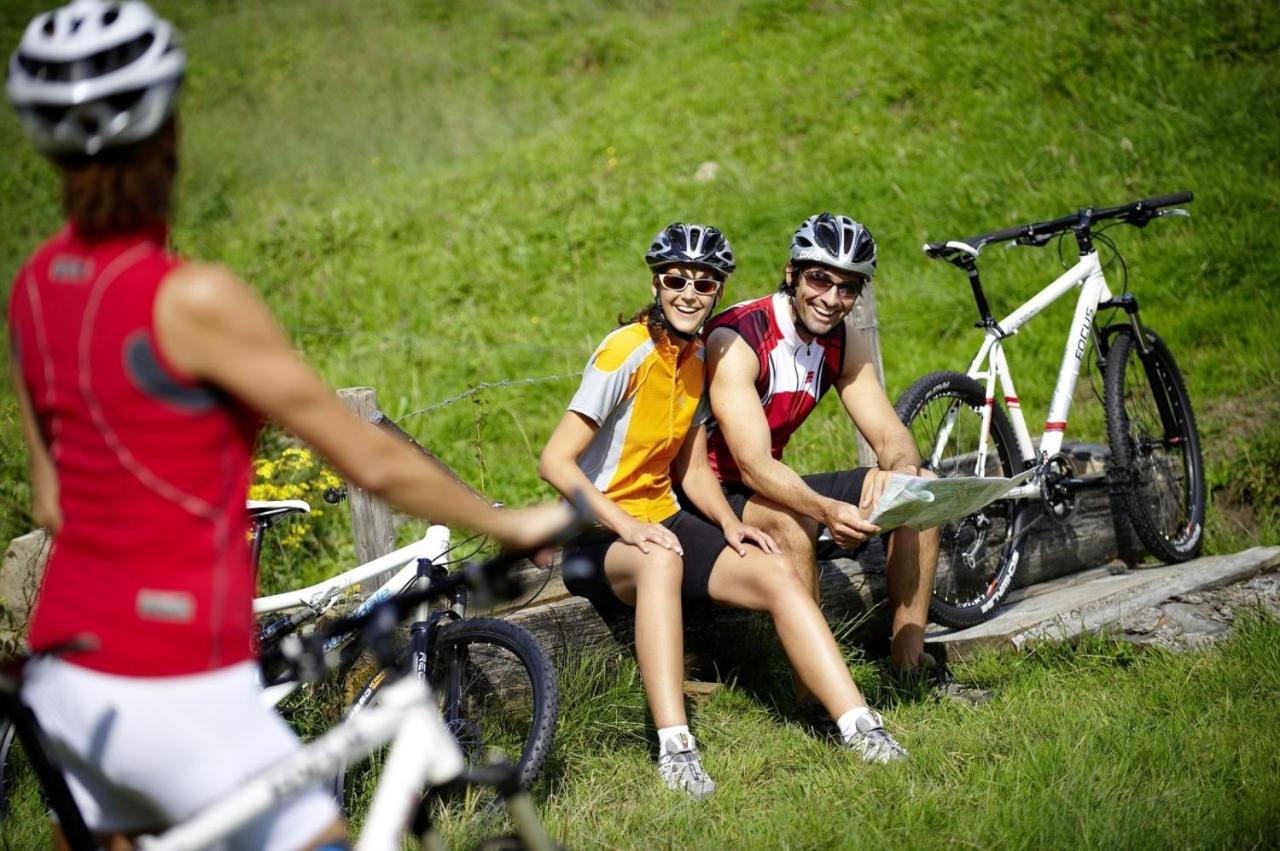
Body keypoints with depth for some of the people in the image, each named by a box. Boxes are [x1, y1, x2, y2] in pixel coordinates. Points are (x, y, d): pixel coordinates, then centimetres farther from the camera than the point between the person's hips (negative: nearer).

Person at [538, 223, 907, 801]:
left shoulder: (698, 357, 7)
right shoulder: (626, 352, -17)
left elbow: (691, 467, 13)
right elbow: (555, 461, -20)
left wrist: (728, 523, -6)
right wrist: (626, 525, -29)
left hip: (662, 519, 7)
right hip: (598, 537, -7)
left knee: (775, 573, -17)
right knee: (661, 559, -41)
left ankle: (860, 728, -19)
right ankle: (674, 748, -44)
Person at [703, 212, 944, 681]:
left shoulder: (841, 342, 0)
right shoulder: (735, 339, -24)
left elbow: (891, 435, -3)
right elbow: (754, 467, -31)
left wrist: (900, 472, -28)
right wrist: (827, 510, -48)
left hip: (771, 485, 8)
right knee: (792, 521, -39)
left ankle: (909, 657, 0)